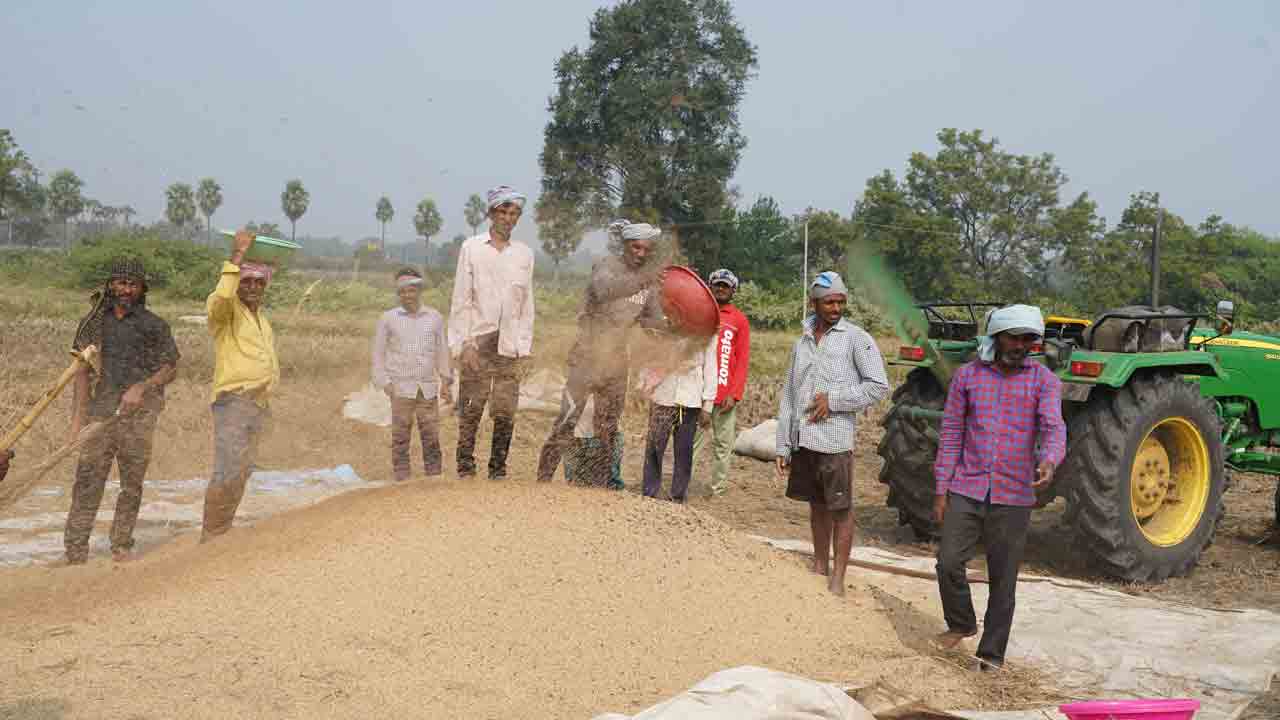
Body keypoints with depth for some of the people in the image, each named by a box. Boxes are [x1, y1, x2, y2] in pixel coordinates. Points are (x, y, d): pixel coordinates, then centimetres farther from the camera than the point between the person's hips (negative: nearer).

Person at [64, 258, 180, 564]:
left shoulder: (155, 326, 5)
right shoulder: (93, 323, 8)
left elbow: (171, 368, 4)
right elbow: (82, 372, 8)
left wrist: (141, 387, -13)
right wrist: (77, 419, 2)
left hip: (139, 415, 0)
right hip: (100, 412, 1)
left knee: (132, 486, 6)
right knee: (87, 483, -4)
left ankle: (121, 548, 16)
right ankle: (75, 553, -2)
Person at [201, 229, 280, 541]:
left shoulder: (263, 319, 21)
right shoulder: (226, 310, -5)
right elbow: (221, 297, -30)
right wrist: (236, 256, -27)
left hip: (260, 404, 9)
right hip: (233, 401, -8)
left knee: (243, 473, 10)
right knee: (227, 473, -17)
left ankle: (221, 535, 19)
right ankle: (211, 537, -8)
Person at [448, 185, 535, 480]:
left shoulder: (524, 254, 12)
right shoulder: (471, 248, 5)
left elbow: (527, 304, 12)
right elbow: (461, 300, 2)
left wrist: (524, 345, 4)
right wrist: (462, 343, -6)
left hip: (509, 345, 2)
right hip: (477, 342, -2)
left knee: (505, 412, 0)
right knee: (471, 409, -4)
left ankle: (498, 470, 9)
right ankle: (465, 469, 5)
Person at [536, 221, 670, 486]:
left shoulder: (649, 278, 8)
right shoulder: (606, 265, -10)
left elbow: (652, 318, 12)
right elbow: (605, 290, -33)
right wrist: (643, 279, -46)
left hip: (617, 362, 6)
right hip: (588, 356, -6)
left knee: (607, 428, 10)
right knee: (567, 420, -10)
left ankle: (596, 481, 19)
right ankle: (543, 478, -4)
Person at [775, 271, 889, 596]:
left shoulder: (856, 338, -3)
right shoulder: (802, 342, 13)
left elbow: (878, 386, -7)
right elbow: (788, 397, 15)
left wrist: (833, 399, -13)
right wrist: (783, 446, 12)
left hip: (835, 440, -5)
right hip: (803, 440, 5)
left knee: (840, 510, 0)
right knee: (817, 506, 15)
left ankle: (837, 580, 7)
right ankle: (820, 567, 28)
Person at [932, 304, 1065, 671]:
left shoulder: (1043, 380, -1)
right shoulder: (967, 376, 4)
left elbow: (1054, 428, -14)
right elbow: (950, 433, 5)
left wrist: (1049, 461, -37)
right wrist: (941, 489, 1)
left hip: (1013, 496, -1)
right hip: (967, 490, 1)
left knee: (1003, 577, 4)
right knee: (949, 562, -4)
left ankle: (992, 653, 18)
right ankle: (962, 623, 24)